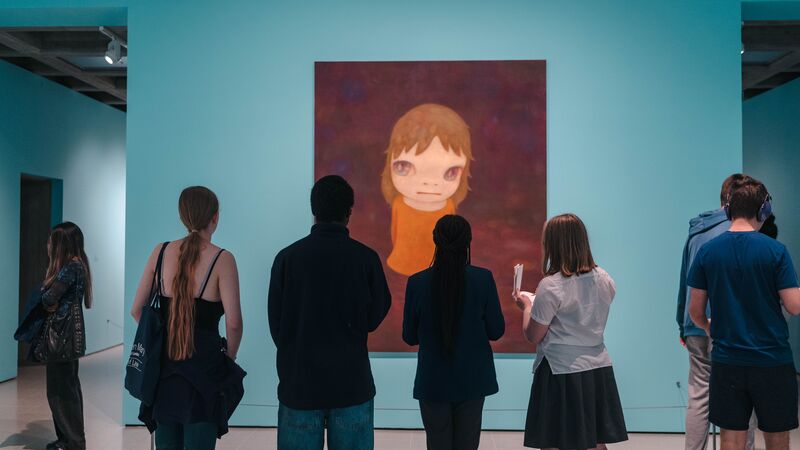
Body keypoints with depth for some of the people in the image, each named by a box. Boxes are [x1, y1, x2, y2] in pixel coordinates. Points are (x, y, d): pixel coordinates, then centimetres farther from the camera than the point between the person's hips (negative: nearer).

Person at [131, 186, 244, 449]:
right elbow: (233, 323, -16)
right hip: (204, 367, -5)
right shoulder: (222, 259, -11)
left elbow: (137, 310, 7)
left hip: (163, 368, 5)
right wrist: (229, 358, 1)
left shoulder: (161, 252, 2)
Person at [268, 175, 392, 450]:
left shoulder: (287, 257, -6)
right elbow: (375, 317, 1)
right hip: (351, 382, 0)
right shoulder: (366, 258, -7)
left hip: (299, 381, 1)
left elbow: (275, 323, 0)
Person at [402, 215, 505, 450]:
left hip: (433, 381, 0)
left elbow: (409, 336, -2)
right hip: (472, 379, 0)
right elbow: (496, 331, -4)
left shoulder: (417, 282, -10)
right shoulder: (483, 278, -10)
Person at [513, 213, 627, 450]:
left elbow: (532, 336, -9)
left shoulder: (550, 286, -15)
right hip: (598, 370, 6)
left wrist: (526, 307, 8)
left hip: (561, 373, -6)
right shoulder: (605, 280, 3)